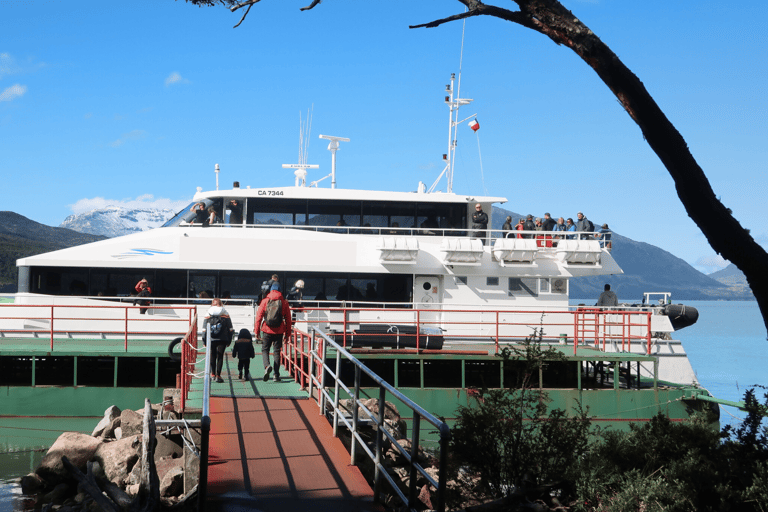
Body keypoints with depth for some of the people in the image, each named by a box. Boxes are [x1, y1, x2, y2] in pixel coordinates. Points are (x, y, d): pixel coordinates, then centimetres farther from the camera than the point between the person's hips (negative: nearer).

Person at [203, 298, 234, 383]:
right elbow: (230, 329, 3)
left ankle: (213, 374, 24)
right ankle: (218, 375, -6)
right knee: (220, 356, 1)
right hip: (222, 340, -1)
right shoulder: (225, 314, 4)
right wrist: (229, 340, 9)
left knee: (212, 356, 14)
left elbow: (204, 329, 3)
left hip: (211, 340, 1)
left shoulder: (208, 315, 4)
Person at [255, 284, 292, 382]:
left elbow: (259, 317, -2)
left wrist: (257, 331, 5)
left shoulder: (265, 301, 0)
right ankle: (276, 375, 6)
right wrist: (287, 334, 11)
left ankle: (267, 366, -20)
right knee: (277, 352, 10)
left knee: (265, 349, 9)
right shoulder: (284, 303, 3)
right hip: (279, 332, 1)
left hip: (267, 331, -1)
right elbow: (288, 320, 5)